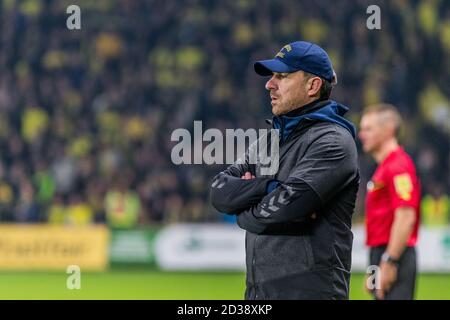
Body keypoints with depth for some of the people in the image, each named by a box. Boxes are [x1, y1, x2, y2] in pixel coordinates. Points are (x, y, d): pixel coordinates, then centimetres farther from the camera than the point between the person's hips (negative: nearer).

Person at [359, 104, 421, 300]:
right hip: (380, 253, 11)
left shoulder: (398, 166, -12)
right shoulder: (384, 167, 20)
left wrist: (389, 262, -23)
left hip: (394, 255, -11)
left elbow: (405, 217, -21)